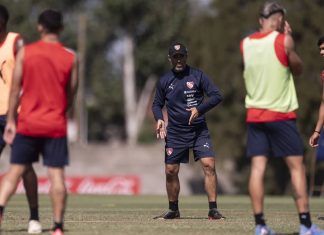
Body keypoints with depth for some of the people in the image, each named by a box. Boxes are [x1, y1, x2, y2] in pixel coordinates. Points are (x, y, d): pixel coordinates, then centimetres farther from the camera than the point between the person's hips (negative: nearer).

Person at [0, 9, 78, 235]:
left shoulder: (25, 52, -1)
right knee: (57, 174, -1)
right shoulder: (70, 57, 0)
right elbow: (71, 93, 6)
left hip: (28, 123, 1)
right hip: (56, 125, 0)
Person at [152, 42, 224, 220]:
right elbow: (157, 104, 17)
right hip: (175, 133, 2)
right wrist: (159, 119, -3)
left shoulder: (197, 75, -1)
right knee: (170, 171, 2)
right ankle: (173, 210, 21)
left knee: (209, 165, -16)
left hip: (199, 130, -2)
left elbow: (216, 95, -4)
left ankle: (213, 209, -12)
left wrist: (199, 109, -18)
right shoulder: (164, 81, 6)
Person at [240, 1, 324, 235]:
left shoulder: (245, 44, 5)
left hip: (254, 114, 4)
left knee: (258, 167, 1)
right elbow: (298, 69, 5)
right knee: (297, 166, 2)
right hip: (281, 114, -4)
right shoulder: (283, 41, -9)